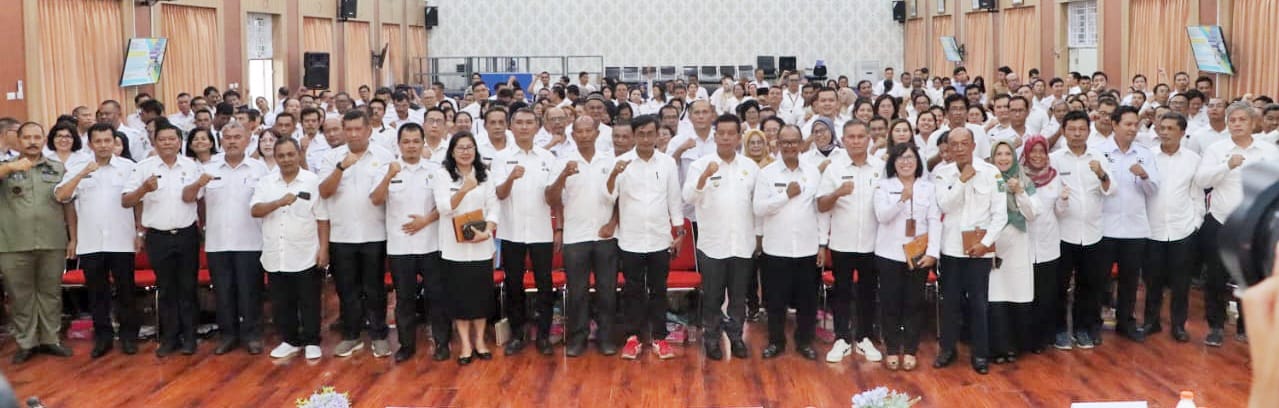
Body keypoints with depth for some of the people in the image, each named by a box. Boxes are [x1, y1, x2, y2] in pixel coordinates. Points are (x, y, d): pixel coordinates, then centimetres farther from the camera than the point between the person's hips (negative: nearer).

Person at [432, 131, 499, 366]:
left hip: (481, 245, 2)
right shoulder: (442, 175, -1)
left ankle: (479, 340, 19)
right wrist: (464, 190, -29)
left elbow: (493, 207, 4)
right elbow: (444, 207, -13)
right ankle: (465, 345, 10)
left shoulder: (484, 176, 9)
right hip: (455, 246, -2)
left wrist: (487, 231, -13)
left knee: (482, 292, 5)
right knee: (459, 295, 1)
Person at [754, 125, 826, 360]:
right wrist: (786, 195, -15)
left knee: (807, 299, 9)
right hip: (776, 249, -1)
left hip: (808, 248, 1)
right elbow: (759, 208, -8)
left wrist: (822, 244, 2)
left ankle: (805, 341, 24)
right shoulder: (767, 173, -1)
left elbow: (821, 209, 4)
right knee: (776, 299, 7)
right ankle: (776, 341, 22)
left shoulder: (814, 172, 3)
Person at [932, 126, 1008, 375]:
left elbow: (1000, 213, -4)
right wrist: (962, 180, -15)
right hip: (951, 247, 2)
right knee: (950, 300, 9)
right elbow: (945, 205, -11)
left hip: (979, 248, -1)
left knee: (978, 302, 2)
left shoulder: (991, 172, -4)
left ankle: (980, 354, 13)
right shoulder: (942, 173, 1)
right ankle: (947, 348, 23)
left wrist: (986, 242, -11)